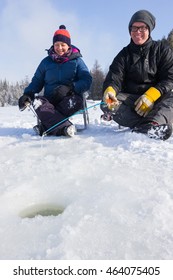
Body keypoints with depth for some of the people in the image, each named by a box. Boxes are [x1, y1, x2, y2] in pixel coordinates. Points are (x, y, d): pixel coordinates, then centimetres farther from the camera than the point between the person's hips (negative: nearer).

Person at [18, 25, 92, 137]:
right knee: (37, 101, -30)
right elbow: (37, 81, 16)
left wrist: (70, 88, -22)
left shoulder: (77, 60, 7)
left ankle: (46, 126, -34)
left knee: (74, 101, -37)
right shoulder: (46, 61, 14)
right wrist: (27, 93, -5)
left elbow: (87, 80, -3)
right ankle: (65, 127, -46)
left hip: (70, 97, -2)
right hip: (50, 99, 2)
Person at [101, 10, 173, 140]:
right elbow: (114, 77, -7)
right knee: (107, 104, -27)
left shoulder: (162, 49, 5)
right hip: (130, 99, 1)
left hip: (156, 100, -1)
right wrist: (110, 90, -32)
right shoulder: (124, 54, 8)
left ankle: (152, 124, -57)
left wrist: (151, 95, -24)